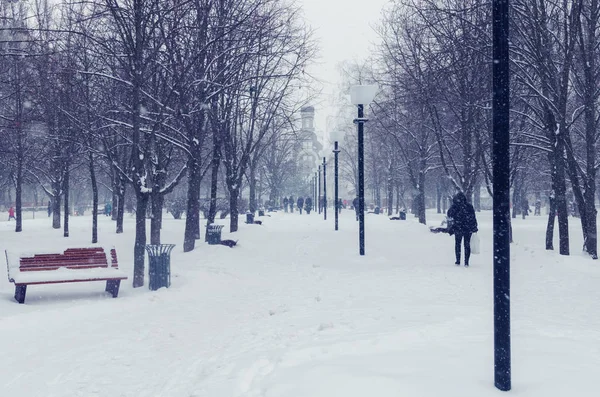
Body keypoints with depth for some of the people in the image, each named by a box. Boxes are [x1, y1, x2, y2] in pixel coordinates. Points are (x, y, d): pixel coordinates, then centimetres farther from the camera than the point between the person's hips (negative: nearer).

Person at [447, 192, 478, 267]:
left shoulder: (453, 207, -6)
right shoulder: (469, 207, -3)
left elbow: (450, 219, -5)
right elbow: (473, 218, 0)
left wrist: (450, 229, 1)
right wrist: (474, 228, 5)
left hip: (458, 229, -1)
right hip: (468, 229, 1)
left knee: (457, 244, 13)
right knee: (467, 245, 7)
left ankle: (458, 261, 14)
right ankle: (466, 263, 6)